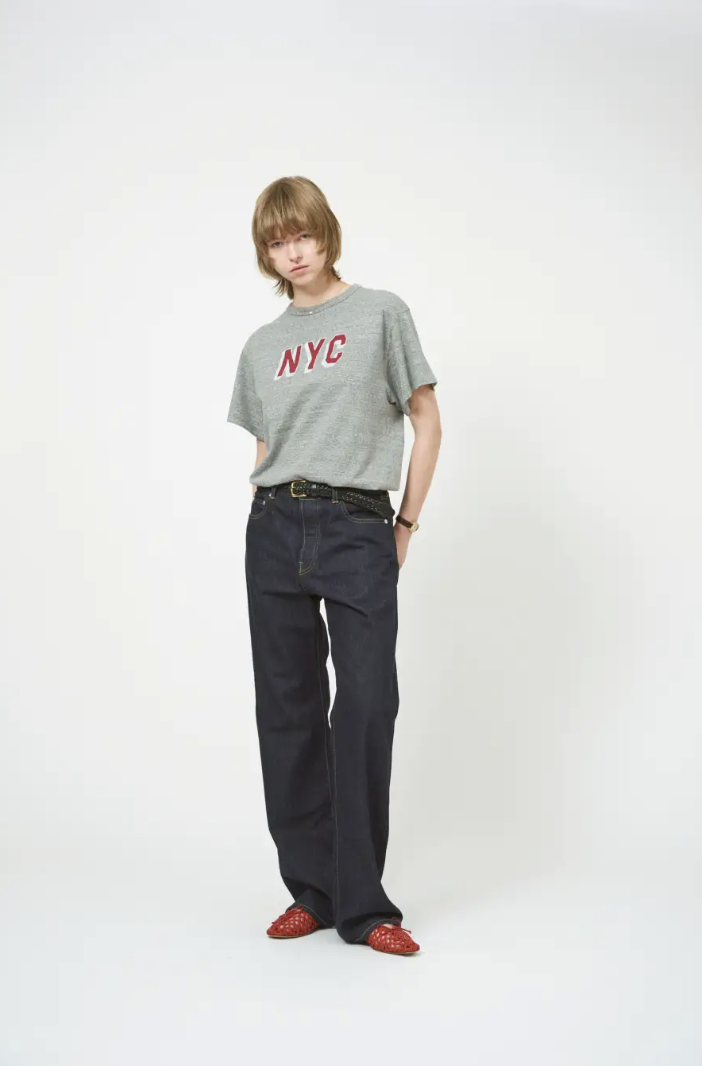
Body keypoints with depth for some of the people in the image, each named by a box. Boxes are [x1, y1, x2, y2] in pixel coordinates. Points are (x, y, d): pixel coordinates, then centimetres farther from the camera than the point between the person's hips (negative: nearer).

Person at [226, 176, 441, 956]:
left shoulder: (381, 313, 5)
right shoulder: (261, 347, 16)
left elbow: (426, 422, 4)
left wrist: (406, 524, 1)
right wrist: (273, 520, 6)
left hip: (360, 532, -3)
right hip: (276, 530, 4)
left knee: (367, 707, -9)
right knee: (287, 710, 4)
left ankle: (361, 903, 0)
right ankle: (312, 889, 14)